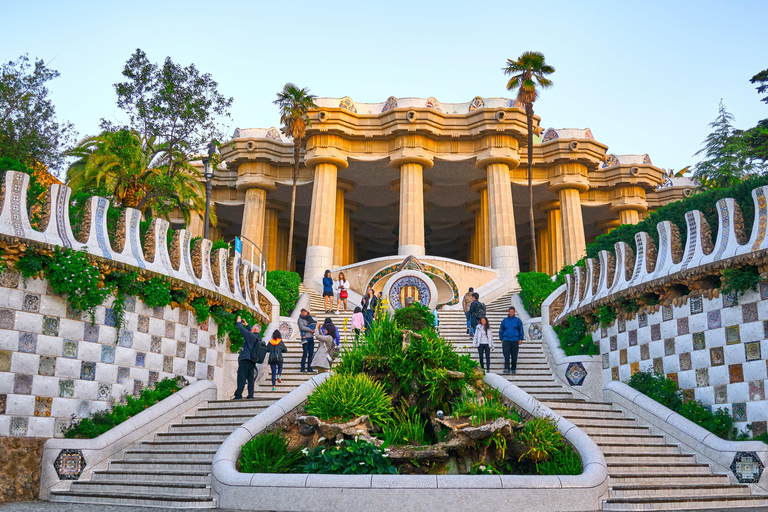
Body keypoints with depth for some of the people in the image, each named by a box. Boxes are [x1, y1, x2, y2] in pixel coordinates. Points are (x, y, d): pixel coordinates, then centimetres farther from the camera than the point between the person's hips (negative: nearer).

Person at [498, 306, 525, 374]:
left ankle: (513, 369, 12)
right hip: (506, 340, 0)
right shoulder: (504, 320, 8)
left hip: (515, 340, 0)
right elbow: (501, 330, 15)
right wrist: (501, 339, 9)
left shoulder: (518, 320, 5)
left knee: (514, 355, 3)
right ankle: (507, 368, -15)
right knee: (506, 354, -12)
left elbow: (521, 330, 9)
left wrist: (521, 339, 2)